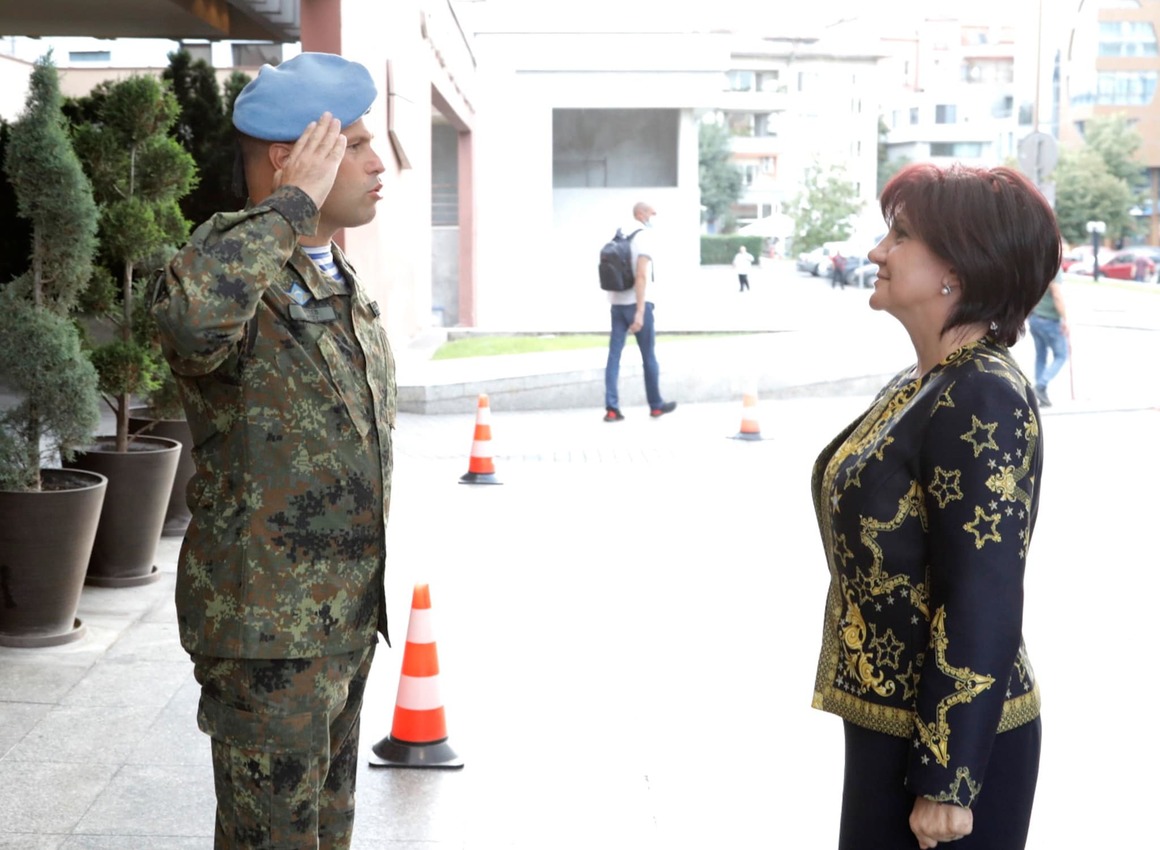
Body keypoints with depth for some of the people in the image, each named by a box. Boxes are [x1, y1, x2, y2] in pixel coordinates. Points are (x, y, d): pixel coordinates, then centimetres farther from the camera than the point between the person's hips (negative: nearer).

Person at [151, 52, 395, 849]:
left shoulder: (348, 290, 11)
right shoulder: (234, 275, -19)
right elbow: (192, 315, -46)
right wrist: (295, 204, -33)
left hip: (346, 623, 9)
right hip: (269, 633, -9)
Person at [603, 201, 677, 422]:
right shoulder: (645, 237, -9)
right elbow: (642, 276, -19)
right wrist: (640, 312, -23)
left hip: (617, 302, 6)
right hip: (637, 303, -6)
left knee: (614, 354, 0)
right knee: (649, 356, 7)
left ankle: (611, 408, -7)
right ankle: (656, 405, 18)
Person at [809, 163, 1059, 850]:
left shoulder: (983, 399, -21)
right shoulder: (921, 385, 8)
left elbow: (984, 606, -23)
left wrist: (945, 781, -21)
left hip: (951, 735, -9)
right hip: (886, 719, 9)